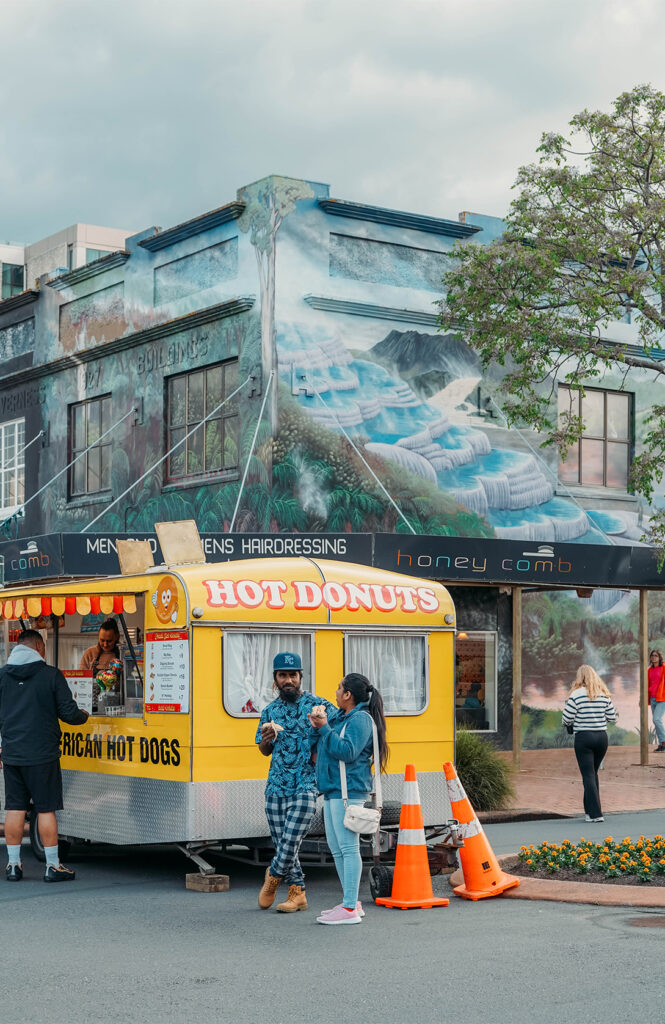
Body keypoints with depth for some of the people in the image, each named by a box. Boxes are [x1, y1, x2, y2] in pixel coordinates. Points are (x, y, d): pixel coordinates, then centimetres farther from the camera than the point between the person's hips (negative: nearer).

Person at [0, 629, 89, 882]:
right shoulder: (51, 675, -7)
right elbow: (68, 713, -7)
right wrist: (84, 715, 15)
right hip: (42, 754, -4)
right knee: (46, 809, 2)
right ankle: (53, 866, 7)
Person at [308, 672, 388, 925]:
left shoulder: (360, 719, -11)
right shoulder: (337, 717, 17)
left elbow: (347, 751, -22)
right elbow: (315, 748, 18)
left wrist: (325, 728, -18)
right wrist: (316, 727, 2)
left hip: (348, 791, -10)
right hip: (332, 790, 10)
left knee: (348, 847, -10)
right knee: (336, 848, 14)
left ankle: (349, 909, -10)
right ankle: (350, 901, 23)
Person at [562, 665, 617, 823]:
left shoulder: (576, 695, -10)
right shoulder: (605, 695, 3)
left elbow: (567, 719, -9)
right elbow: (612, 717, 5)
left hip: (583, 738, -4)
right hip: (602, 737, 4)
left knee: (588, 775, -2)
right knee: (593, 773, 18)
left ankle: (595, 814, -8)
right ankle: (590, 809, 23)